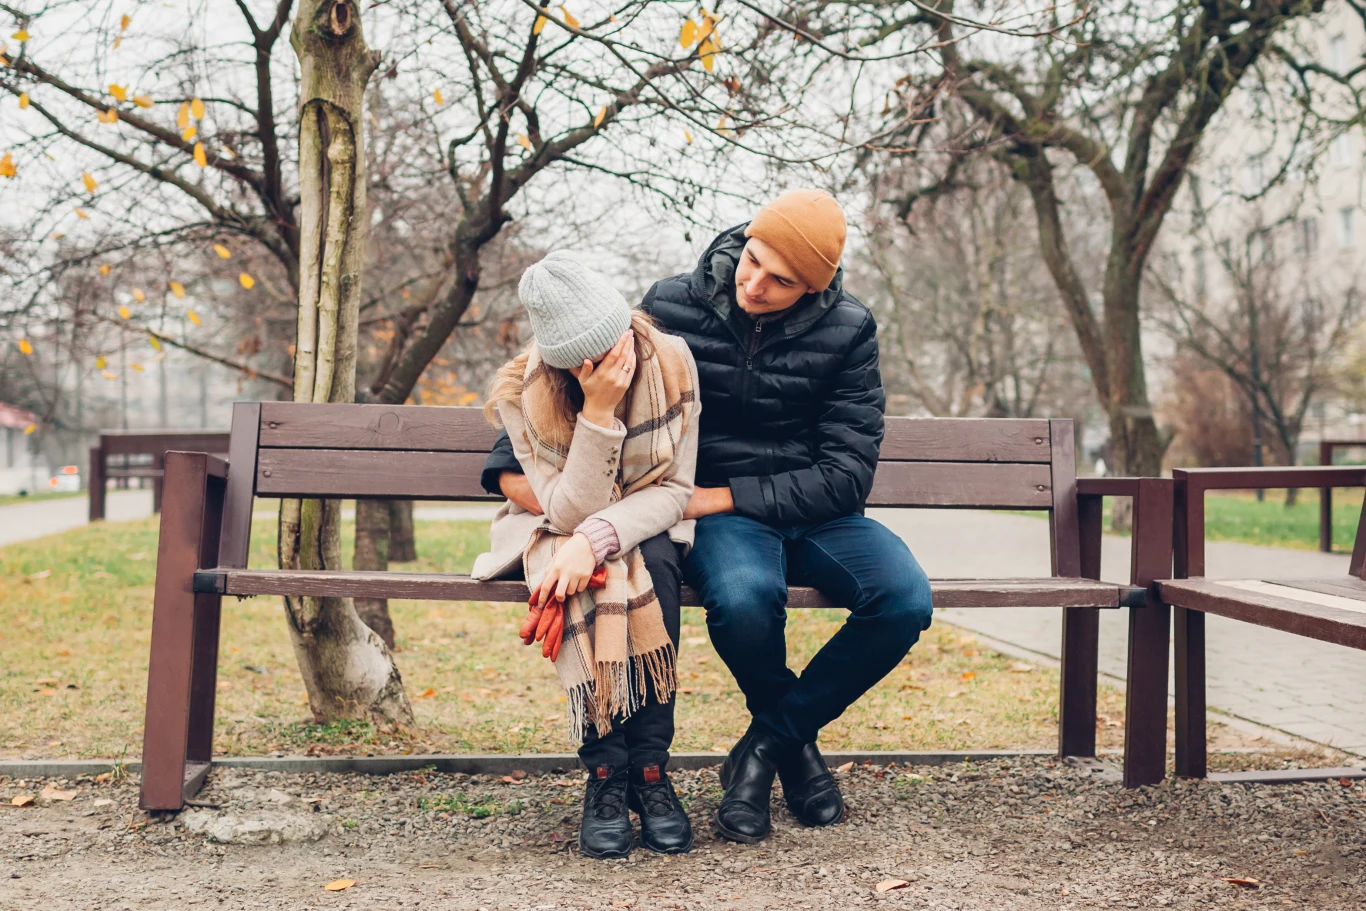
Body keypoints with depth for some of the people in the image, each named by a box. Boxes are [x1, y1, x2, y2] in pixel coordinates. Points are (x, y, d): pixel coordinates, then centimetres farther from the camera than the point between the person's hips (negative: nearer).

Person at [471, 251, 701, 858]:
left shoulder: (669, 362, -19)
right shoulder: (521, 395, -22)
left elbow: (674, 489, -16)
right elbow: (569, 512, -26)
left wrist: (598, 537, -34)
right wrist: (598, 412, -37)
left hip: (647, 531, 1)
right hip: (555, 532, -1)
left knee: (654, 563, -34)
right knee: (601, 581, -35)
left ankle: (650, 767, -27)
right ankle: (604, 773, -26)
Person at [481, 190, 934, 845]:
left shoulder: (847, 330, -5)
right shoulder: (673, 306, -4)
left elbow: (846, 475, -8)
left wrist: (722, 496, -14)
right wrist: (512, 463, -9)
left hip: (814, 512, 2)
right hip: (715, 514, -1)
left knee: (905, 600, -28)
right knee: (743, 596, -38)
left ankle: (770, 741, -5)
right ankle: (796, 738, -3)